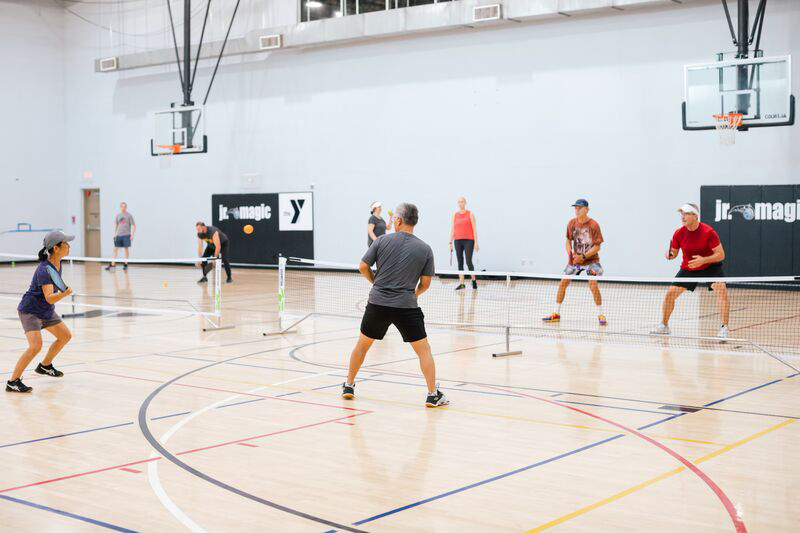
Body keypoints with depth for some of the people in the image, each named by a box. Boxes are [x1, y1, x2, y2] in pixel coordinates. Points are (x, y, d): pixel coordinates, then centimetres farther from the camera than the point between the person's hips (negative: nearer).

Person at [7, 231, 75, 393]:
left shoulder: (57, 263, -4)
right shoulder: (44, 270, -30)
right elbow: (49, 298, -38)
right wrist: (64, 293, -54)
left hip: (46, 311, 9)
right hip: (30, 311, -9)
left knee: (65, 336, 18)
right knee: (36, 346, -23)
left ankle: (45, 366, 36)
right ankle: (13, 382, -16)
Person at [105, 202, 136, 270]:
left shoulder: (129, 215, -1)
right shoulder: (118, 215, 7)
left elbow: (134, 225, -1)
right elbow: (115, 225, 12)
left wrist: (132, 235, -7)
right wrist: (114, 234, 2)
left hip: (126, 235, -3)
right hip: (118, 235, 3)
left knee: (126, 249, 2)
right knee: (115, 249, 0)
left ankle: (125, 264, 11)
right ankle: (112, 264, 1)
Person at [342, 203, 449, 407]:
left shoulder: (382, 240, 0)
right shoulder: (425, 249, 2)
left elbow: (363, 267, 2)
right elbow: (425, 283, 4)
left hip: (377, 304, 1)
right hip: (407, 306, -1)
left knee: (362, 344, 21)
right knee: (424, 349, 8)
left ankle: (349, 386, 30)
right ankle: (433, 395, 4)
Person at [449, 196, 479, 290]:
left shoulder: (470, 214, 3)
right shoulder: (455, 215, 11)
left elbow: (474, 229, -1)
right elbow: (452, 229, 10)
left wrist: (476, 242, -7)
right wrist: (451, 242, 3)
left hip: (469, 240, -3)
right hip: (457, 241, 3)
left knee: (468, 261, -10)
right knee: (460, 262, 2)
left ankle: (474, 280, 8)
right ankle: (461, 284, 4)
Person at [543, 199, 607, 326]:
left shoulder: (593, 225, -17)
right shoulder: (571, 223, -4)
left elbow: (597, 247, -15)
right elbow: (568, 241, 7)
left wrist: (583, 257, -25)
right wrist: (570, 254, -12)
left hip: (591, 259, -5)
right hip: (575, 259, 5)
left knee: (593, 284, -22)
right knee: (563, 283, 0)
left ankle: (600, 315, -9)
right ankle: (556, 314, 12)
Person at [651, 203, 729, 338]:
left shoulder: (708, 232, -24)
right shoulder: (679, 233, -13)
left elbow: (721, 255, -22)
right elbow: (673, 253, 2)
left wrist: (703, 260, -37)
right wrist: (669, 255, -23)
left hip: (710, 266, -3)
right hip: (688, 269, 3)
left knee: (721, 290, -26)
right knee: (670, 293, -2)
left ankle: (724, 328, -21)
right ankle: (664, 326, 19)